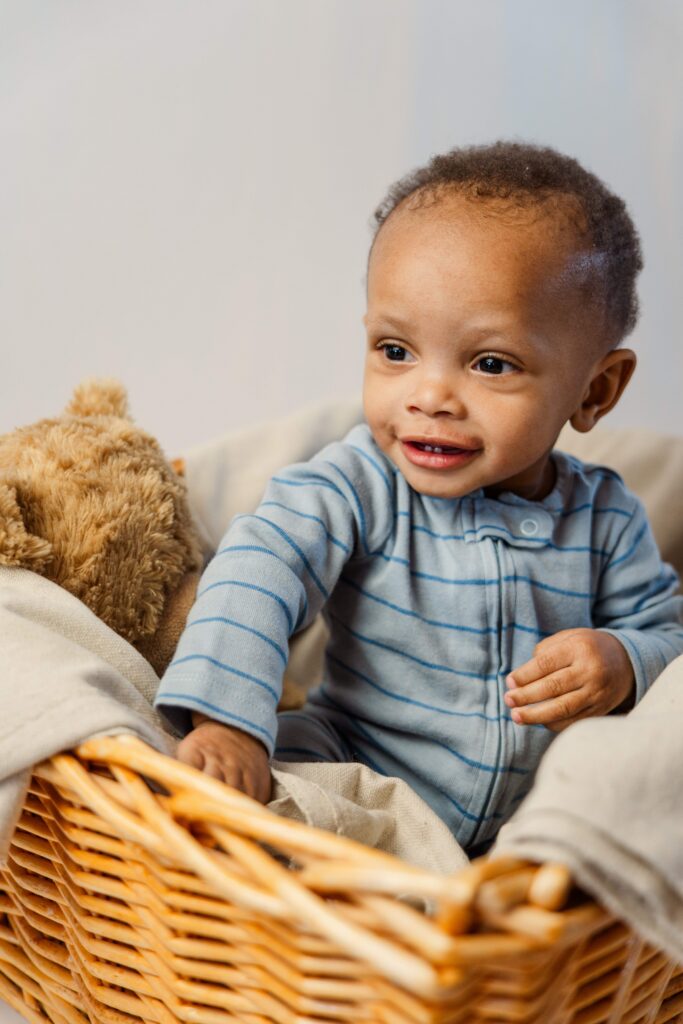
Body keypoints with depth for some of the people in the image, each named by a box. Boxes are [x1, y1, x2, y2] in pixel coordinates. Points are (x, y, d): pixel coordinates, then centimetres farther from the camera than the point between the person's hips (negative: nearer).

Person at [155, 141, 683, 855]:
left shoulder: (605, 518, -5)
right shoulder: (360, 485, -14)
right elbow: (261, 564, -26)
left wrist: (625, 666, -18)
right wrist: (226, 720, -41)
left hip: (535, 815, 3)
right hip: (361, 783, -2)